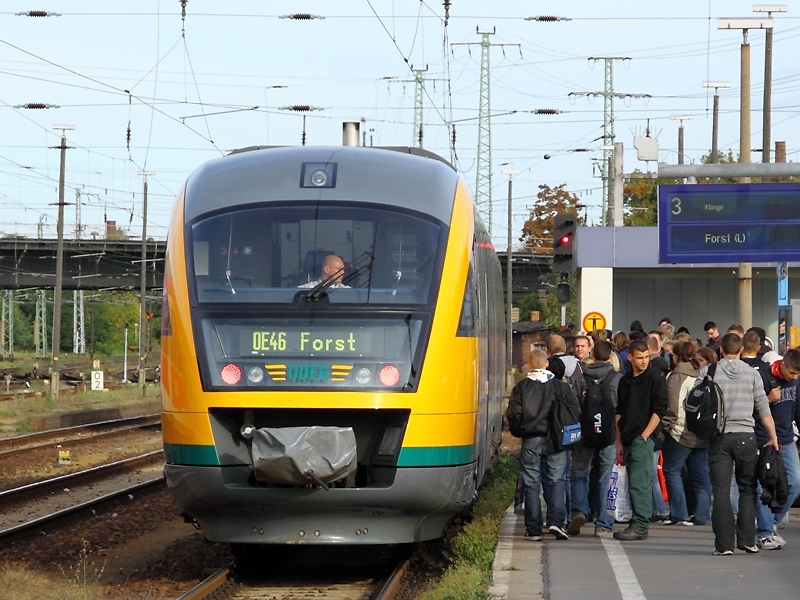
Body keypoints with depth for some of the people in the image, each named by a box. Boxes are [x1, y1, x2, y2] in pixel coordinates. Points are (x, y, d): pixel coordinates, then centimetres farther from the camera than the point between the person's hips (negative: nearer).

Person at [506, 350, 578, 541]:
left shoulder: (521, 387, -1)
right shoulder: (561, 386, 2)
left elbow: (513, 414, -6)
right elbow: (575, 409, 1)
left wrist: (517, 432, 12)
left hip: (531, 440, 0)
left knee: (531, 485, 4)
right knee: (556, 481, 6)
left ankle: (533, 530, 4)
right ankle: (556, 521, -10)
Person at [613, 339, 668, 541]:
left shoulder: (655, 379, -3)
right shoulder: (625, 381, 16)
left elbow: (659, 411, -8)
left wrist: (644, 436, -13)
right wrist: (619, 442, 14)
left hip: (644, 439, -7)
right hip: (628, 440, 7)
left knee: (639, 483, -12)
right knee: (635, 484, 9)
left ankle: (640, 526, -13)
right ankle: (638, 525, 12)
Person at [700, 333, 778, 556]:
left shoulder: (707, 372, 1)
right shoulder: (751, 373, 2)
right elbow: (764, 409, 2)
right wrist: (772, 437, 9)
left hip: (719, 437, -1)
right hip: (746, 436, 1)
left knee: (721, 491, 1)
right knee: (748, 490, 13)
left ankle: (724, 544, -4)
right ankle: (747, 540, 9)